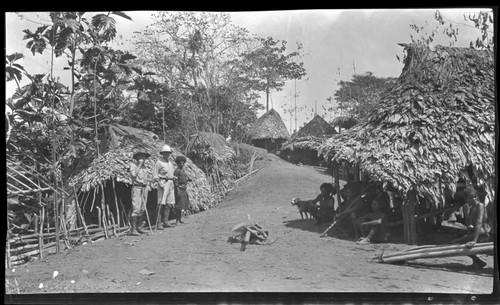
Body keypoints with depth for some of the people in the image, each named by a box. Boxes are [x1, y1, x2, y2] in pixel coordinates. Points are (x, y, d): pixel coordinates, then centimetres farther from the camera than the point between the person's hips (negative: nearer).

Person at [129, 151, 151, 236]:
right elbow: (134, 174, -21)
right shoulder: (133, 165, -3)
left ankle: (138, 227, 14)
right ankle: (133, 229, -14)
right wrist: (139, 164, -15)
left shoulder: (144, 167, 18)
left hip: (144, 188, 8)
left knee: (142, 209, 7)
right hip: (136, 188, -8)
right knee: (136, 208, -14)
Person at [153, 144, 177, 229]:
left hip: (170, 184, 8)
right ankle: (158, 224, -13)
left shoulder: (170, 163, 19)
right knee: (161, 204, -12)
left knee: (169, 203, 5)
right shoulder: (159, 162, -5)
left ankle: (165, 222, 11)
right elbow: (155, 175, -9)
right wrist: (159, 183, -18)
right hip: (163, 183, -8)